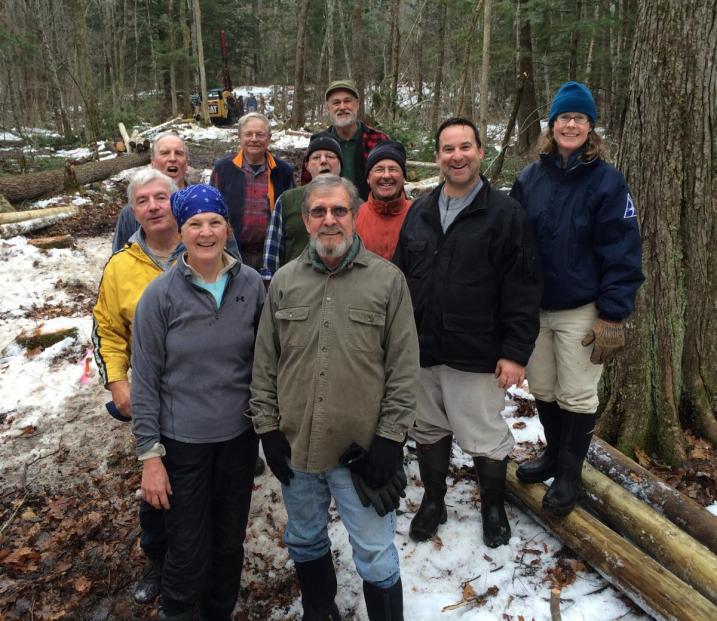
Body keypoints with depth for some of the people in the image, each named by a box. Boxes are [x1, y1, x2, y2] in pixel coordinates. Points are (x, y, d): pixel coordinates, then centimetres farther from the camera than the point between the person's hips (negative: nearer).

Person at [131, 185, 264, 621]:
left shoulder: (251, 285, -5)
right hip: (183, 441, -2)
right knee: (189, 552, 7)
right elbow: (145, 380, -8)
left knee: (231, 540, 18)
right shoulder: (160, 294, -11)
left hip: (240, 436, 3)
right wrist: (150, 455, -8)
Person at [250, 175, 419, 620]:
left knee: (376, 555, 9)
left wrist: (390, 437, -10)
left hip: (364, 449, -4)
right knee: (305, 542, 23)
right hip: (295, 446, 4)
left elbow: (404, 368, -7)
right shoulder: (284, 282, 3)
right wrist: (268, 427, 3)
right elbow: (265, 364, 6)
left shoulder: (388, 280, -7)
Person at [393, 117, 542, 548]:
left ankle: (494, 508, 34)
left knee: (486, 438, 9)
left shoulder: (506, 214, -7)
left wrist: (516, 352, -13)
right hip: (421, 351, 5)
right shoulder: (419, 212, 9)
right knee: (429, 431, 18)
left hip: (477, 356, -4)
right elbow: (400, 277, 13)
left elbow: (523, 288, -10)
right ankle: (433, 502, 39)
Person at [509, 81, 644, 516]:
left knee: (577, 397, 7)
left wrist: (612, 317, -15)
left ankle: (570, 474, 27)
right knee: (542, 390, 16)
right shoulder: (530, 178, 3)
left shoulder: (608, 182, -8)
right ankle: (554, 454, 39)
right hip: (533, 308, 4)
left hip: (582, 312, -4)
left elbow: (622, 253, -10)